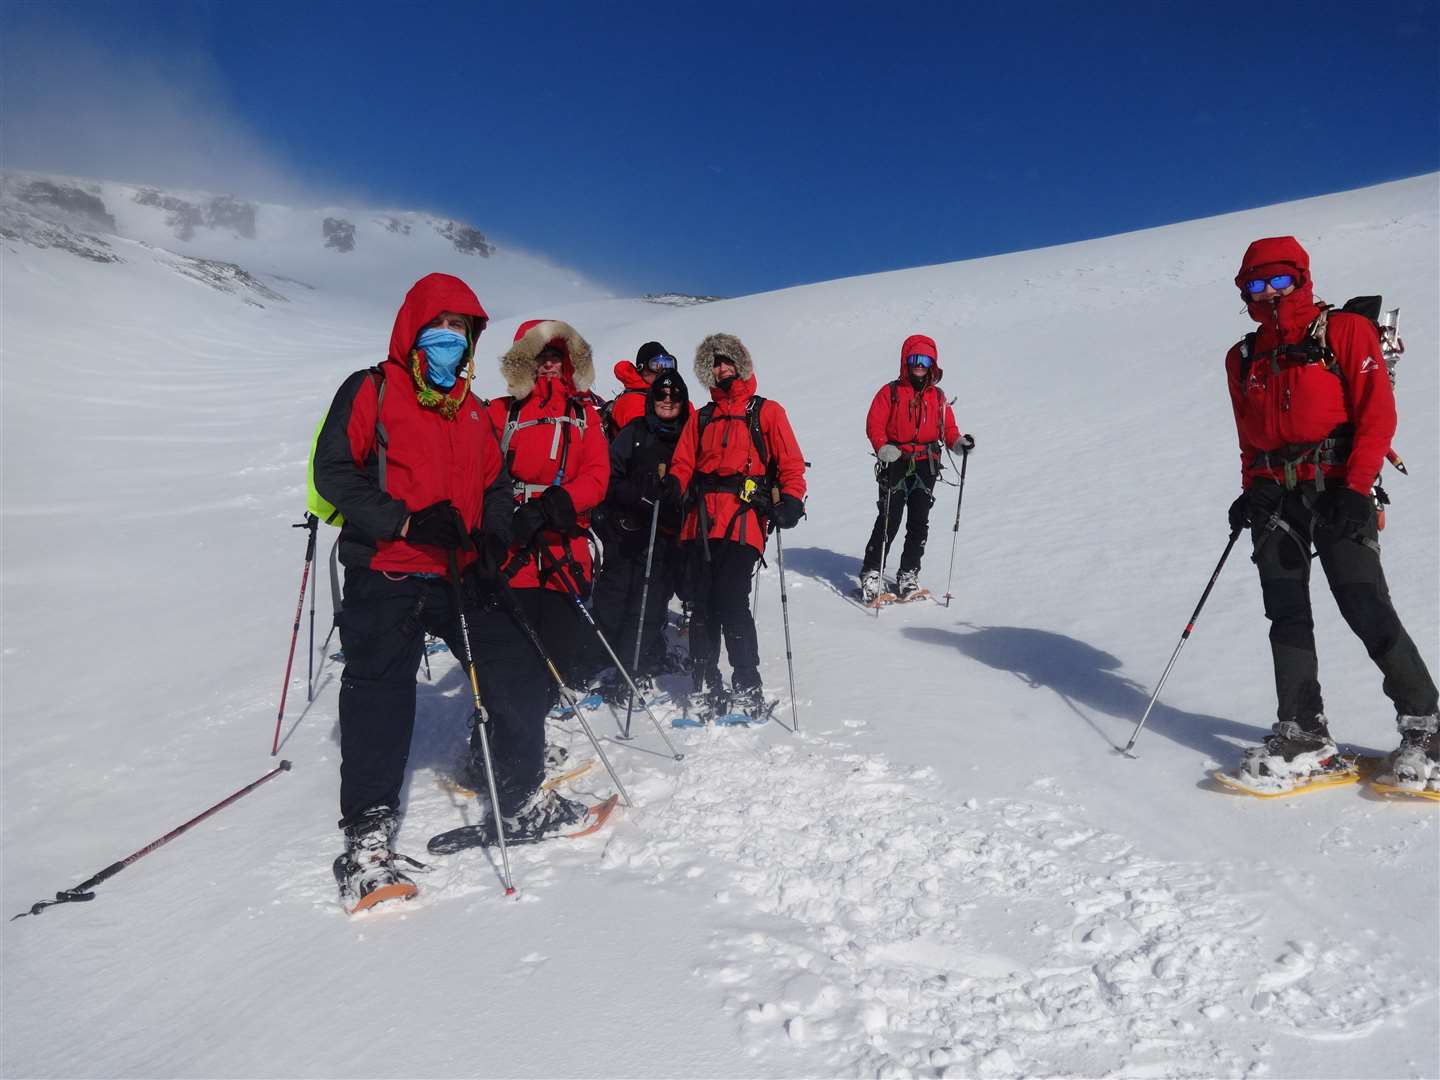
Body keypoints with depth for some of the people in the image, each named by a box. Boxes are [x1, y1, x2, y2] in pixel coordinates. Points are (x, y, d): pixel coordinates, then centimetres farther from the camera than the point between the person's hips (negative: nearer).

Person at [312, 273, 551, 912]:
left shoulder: (471, 409, 19)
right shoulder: (370, 392, 0)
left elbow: (494, 482, 20)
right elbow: (333, 471, -8)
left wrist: (494, 533, -2)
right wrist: (407, 521, -19)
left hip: (461, 575, 5)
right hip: (385, 576, -5)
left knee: (518, 674, 0)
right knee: (380, 694, -12)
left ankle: (523, 798, 19)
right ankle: (367, 836, -1)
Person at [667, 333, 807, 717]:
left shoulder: (766, 411, 12)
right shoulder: (701, 418, 24)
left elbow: (790, 463, 4)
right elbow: (683, 463, 15)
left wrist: (790, 500, -13)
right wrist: (673, 483, -7)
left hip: (743, 522, -4)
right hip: (700, 522, 4)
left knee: (732, 605, -13)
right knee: (702, 606, 3)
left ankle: (747, 689, -1)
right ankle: (706, 688, 13)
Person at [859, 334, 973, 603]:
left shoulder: (938, 396, 13)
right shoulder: (890, 392, 1)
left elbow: (947, 428, 14)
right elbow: (874, 424, -5)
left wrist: (958, 442, -7)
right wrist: (882, 448, -21)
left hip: (926, 466, 4)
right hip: (896, 463, -4)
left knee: (919, 523, 5)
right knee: (889, 521, -7)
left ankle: (909, 574, 17)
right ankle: (871, 573, 3)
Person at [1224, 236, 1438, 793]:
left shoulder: (1344, 330, 2)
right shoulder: (1244, 358, 16)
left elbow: (1378, 412, -5)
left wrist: (1356, 489, -15)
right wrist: (1252, 491, 3)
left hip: (1336, 490, -4)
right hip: (1275, 496, 5)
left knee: (1367, 609, -9)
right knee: (1286, 615, 1)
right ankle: (1303, 733, 7)